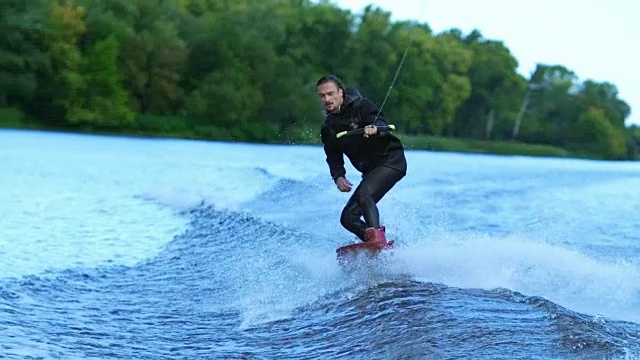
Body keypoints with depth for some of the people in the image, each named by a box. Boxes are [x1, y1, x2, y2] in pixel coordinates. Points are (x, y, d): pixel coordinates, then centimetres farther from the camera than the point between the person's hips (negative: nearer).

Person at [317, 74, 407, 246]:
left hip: (390, 160, -8)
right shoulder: (328, 128, 11)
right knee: (348, 218, -2)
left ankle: (378, 238, -43)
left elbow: (381, 123, -24)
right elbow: (334, 158, 12)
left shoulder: (361, 106, -7)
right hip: (370, 170, 8)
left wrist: (374, 128, -48)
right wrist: (338, 177, -8)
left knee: (363, 194, -32)